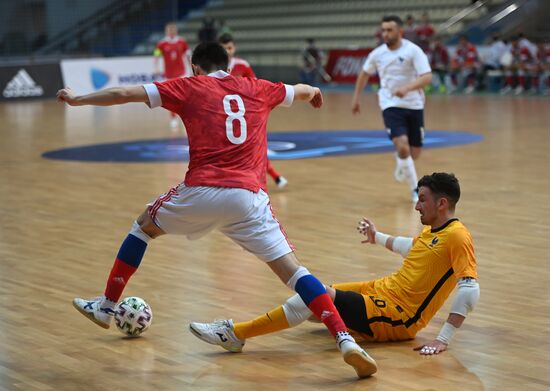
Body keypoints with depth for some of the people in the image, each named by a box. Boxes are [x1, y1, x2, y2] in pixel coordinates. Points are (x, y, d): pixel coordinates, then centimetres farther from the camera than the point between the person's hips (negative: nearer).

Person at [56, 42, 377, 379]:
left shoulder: (190, 87, 13)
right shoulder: (257, 89, 20)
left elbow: (124, 94, 11)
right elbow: (303, 91, 40)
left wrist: (77, 99, 26)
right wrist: (314, 92, 65)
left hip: (201, 191, -1)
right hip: (249, 197, 1)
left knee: (144, 226, 26)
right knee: (292, 270, 0)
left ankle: (106, 308, 33)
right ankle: (346, 341, -16)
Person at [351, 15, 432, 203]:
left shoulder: (413, 50, -13)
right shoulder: (377, 54, -1)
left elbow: (427, 77, -23)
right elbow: (364, 74, 19)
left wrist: (407, 88, -37)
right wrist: (356, 98, 22)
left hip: (414, 105, 0)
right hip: (391, 105, 0)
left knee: (414, 153, 8)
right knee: (402, 147, -22)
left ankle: (402, 167, 45)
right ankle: (415, 189, -6)